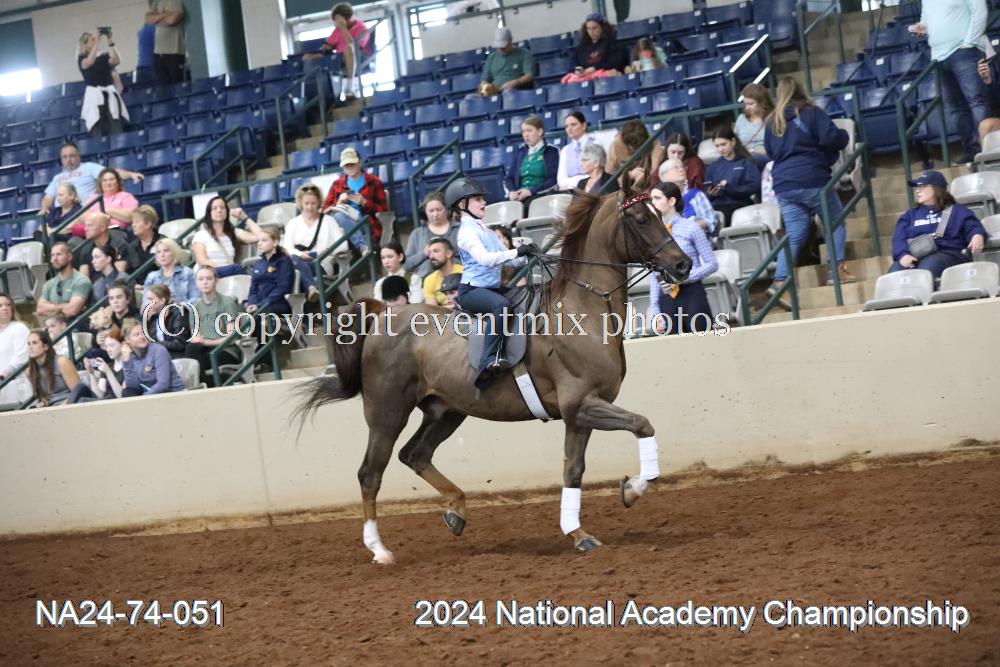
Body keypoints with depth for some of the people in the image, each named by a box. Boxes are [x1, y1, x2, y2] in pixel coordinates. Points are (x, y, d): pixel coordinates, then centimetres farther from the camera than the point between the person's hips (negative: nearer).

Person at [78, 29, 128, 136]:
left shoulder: (104, 57, 19)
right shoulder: (82, 58, 9)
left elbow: (116, 61, -1)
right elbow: (89, 62, -14)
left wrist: (110, 42, -2)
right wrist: (97, 42, -11)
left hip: (110, 94, 3)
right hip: (95, 96, -3)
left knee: (117, 131, -13)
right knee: (99, 133, -13)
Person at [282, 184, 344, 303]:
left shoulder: (328, 221, 15)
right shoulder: (293, 223, 20)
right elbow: (287, 248, 4)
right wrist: (300, 254, -19)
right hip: (300, 262, 2)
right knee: (294, 259, -38)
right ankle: (312, 288, -60)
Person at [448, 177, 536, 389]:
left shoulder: (485, 230, 19)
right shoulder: (467, 231, -8)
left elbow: (504, 257, 18)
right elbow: (485, 258, -24)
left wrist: (526, 257, -1)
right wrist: (517, 252, -29)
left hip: (492, 287, 10)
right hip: (472, 290, -10)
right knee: (502, 305, -36)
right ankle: (489, 361, -43)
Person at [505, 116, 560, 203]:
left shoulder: (552, 151, 7)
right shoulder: (518, 152, 21)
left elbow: (554, 179, -4)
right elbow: (509, 177, 16)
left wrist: (531, 191, -15)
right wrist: (511, 192, -7)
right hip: (519, 197, 3)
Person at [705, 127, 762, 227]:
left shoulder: (746, 162, 7)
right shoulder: (714, 166, 20)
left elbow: (754, 186, -4)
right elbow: (707, 196, 19)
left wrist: (729, 187, -14)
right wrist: (711, 195, -5)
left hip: (739, 205, -3)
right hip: (717, 206, 3)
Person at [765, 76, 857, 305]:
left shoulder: (772, 122, 13)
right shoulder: (812, 113, -2)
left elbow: (770, 151, 21)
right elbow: (831, 138, -13)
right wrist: (844, 136, 7)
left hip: (783, 185, 5)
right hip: (812, 180, -4)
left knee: (794, 235, 4)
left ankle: (779, 281, -11)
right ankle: (838, 269, 8)